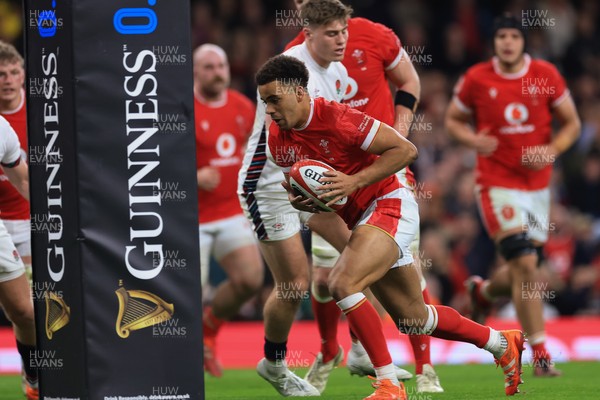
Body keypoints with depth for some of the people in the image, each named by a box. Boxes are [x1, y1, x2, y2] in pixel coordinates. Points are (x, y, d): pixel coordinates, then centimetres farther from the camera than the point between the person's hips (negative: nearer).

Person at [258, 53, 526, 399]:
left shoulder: (335, 117, -21)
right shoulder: (278, 140, 1)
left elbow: (406, 150, -20)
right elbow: (307, 188, 16)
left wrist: (354, 182, -26)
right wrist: (298, 199, -8)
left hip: (389, 205, -9)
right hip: (360, 217, 9)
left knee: (343, 284, -29)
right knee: (413, 319, 15)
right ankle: (503, 344, 36)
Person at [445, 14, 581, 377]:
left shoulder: (546, 75, -2)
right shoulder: (476, 79, -5)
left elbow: (572, 123, 5)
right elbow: (453, 120, 9)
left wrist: (552, 149, -14)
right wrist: (472, 139, -12)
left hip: (538, 184, 4)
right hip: (498, 182, -3)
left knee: (525, 268, 11)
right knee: (525, 264, -17)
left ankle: (484, 291, 47)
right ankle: (540, 354, -11)